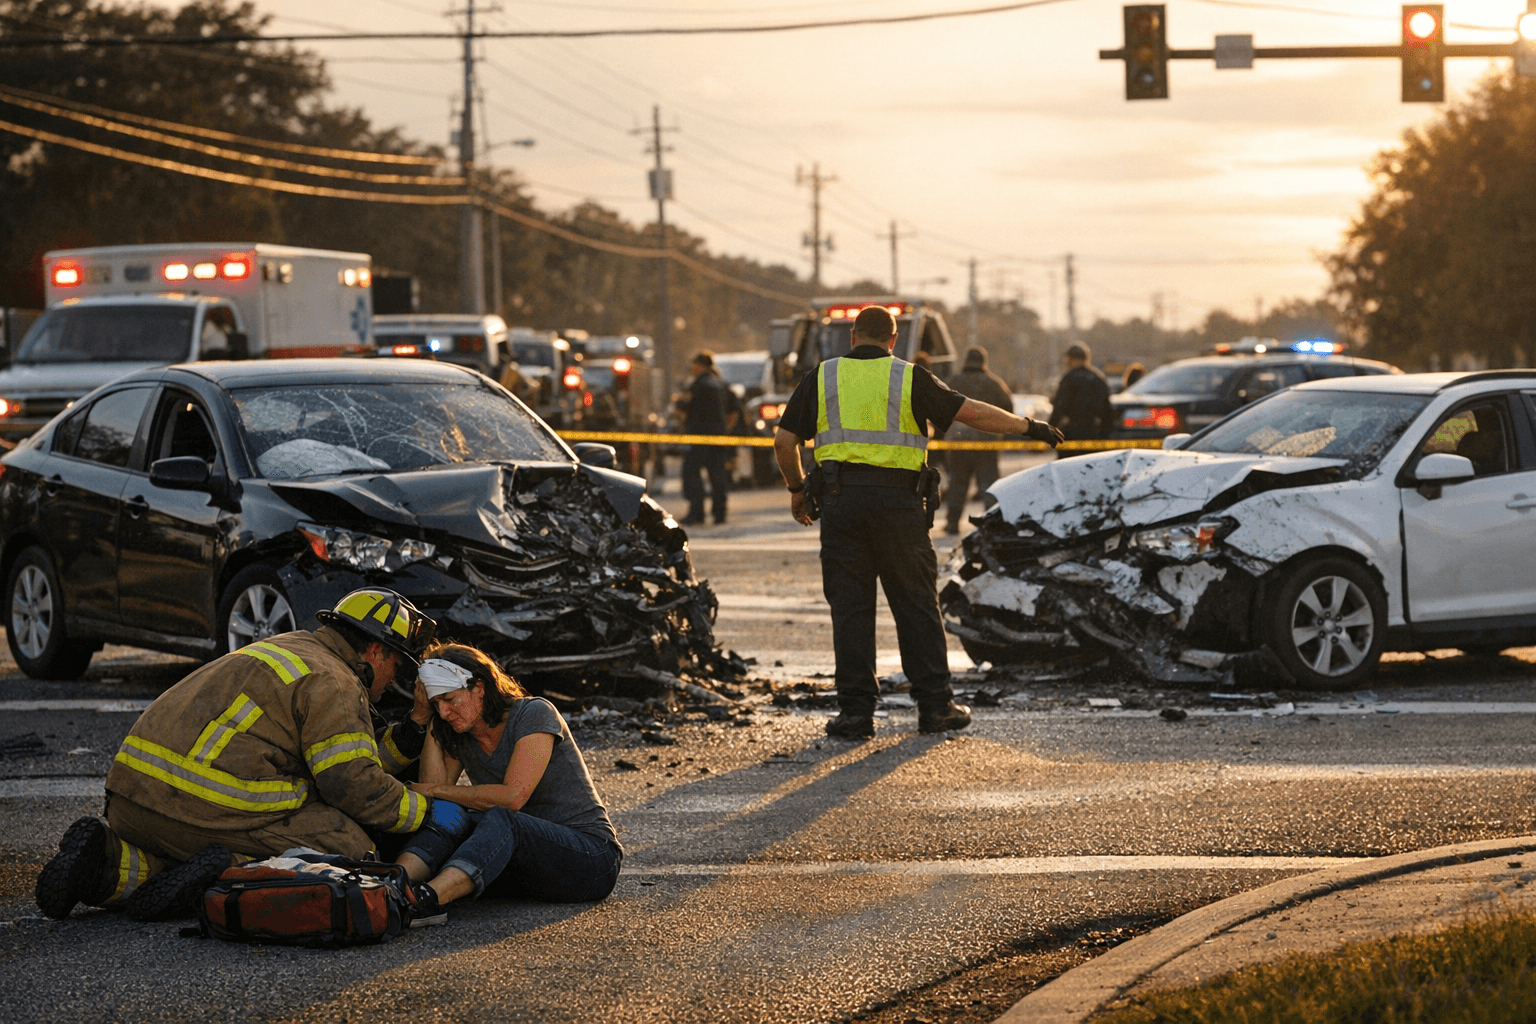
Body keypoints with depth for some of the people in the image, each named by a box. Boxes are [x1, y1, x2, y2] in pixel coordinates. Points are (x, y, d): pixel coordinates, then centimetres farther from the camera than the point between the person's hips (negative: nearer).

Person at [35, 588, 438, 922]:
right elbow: (353, 783, -10)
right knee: (352, 852, -1)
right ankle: (228, 876, -16)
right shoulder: (335, 684, 0)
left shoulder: (286, 649, 29)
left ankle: (106, 864, 2)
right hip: (212, 809, -8)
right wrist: (425, 812, 3)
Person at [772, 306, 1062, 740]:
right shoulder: (910, 379, 4)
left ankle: (856, 710, 0)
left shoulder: (820, 378, 8)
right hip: (898, 501, -1)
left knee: (850, 607, 3)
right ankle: (935, 705, 7)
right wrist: (1027, 426, 13)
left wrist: (796, 488, 20)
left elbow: (784, 441, 5)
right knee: (917, 605, 7)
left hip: (841, 502, 1)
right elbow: (971, 412, 3)